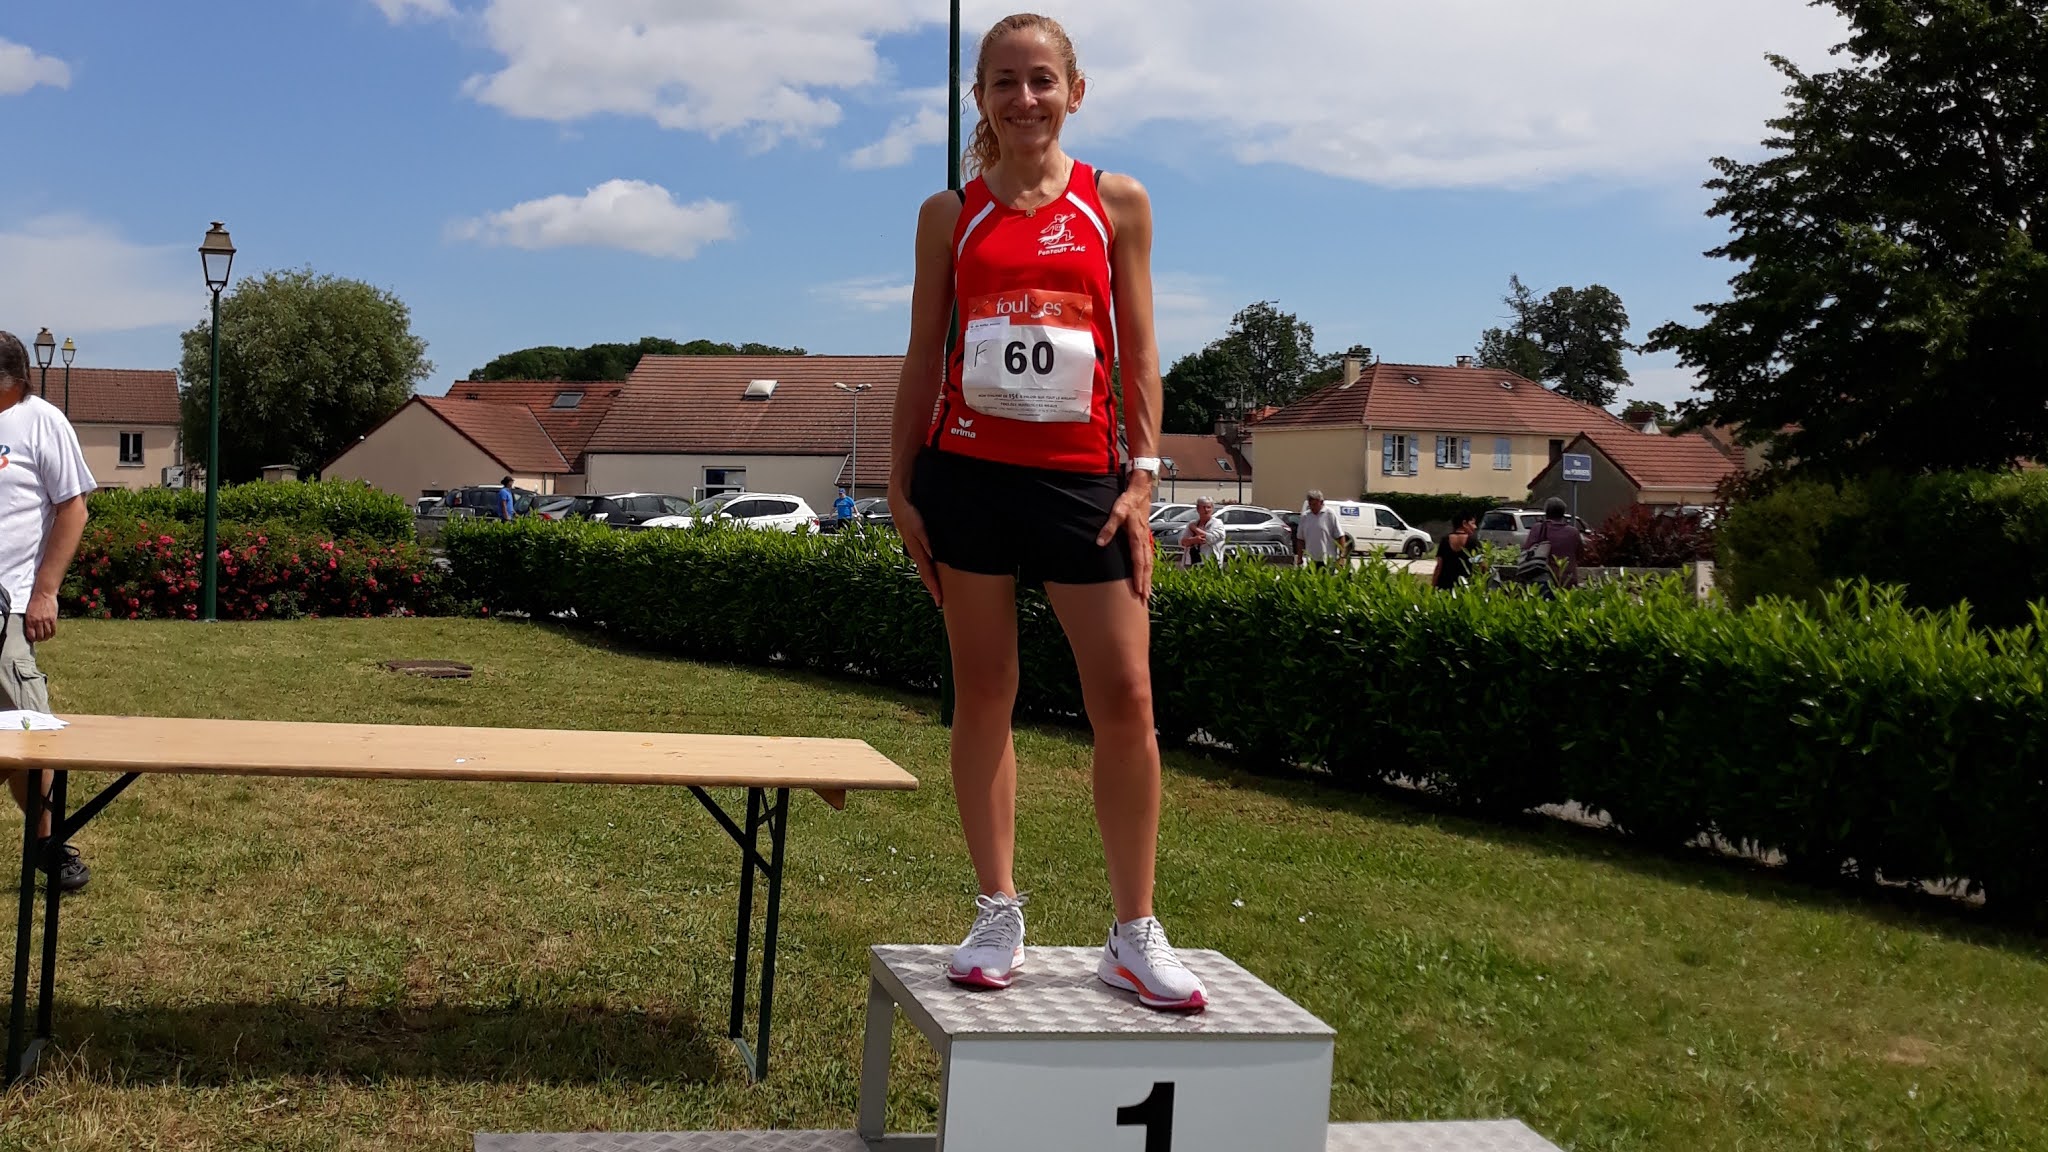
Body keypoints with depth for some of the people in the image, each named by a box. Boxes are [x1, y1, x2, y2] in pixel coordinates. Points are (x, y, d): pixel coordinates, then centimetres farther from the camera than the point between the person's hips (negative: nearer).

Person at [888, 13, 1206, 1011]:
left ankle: (1135, 936, 8)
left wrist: (1143, 476, -2)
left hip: (1079, 478, 0)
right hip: (968, 471, 1)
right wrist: (901, 487, 4)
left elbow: (1138, 349, 5)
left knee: (1125, 698, -4)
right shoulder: (949, 214, 8)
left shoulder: (1117, 204, 7)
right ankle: (998, 918, 17)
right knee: (983, 695, 5)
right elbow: (922, 356, 9)